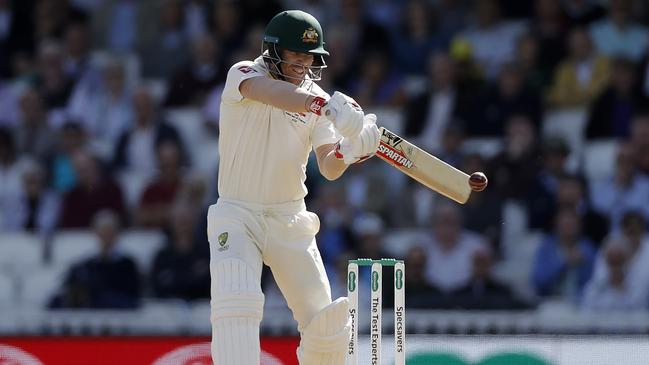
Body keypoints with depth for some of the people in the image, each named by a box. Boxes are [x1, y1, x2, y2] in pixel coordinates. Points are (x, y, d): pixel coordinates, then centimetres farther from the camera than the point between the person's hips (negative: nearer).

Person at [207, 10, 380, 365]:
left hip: (290, 219, 4)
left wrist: (345, 152, -31)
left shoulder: (316, 98, 3)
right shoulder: (243, 74, -7)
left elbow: (328, 169, -7)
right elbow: (269, 92, -32)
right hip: (237, 216, -4)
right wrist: (327, 108, -47)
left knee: (326, 321, 0)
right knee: (237, 302, -26)